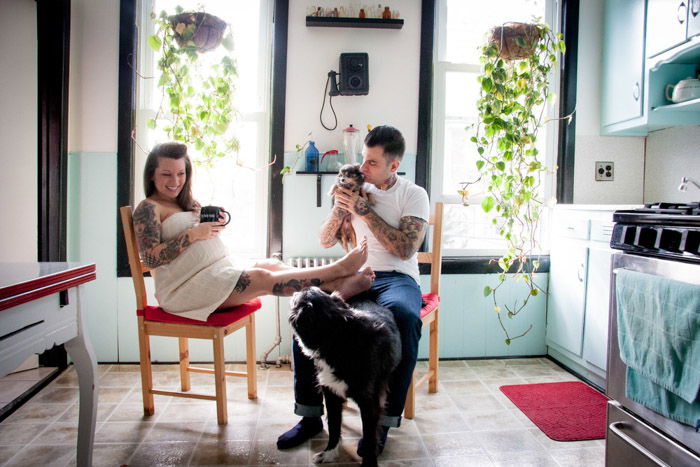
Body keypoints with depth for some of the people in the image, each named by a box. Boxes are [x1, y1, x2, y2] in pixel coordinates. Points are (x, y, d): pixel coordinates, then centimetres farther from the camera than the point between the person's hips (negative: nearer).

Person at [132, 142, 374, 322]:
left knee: (270, 265, -15)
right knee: (261, 278, -23)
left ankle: (337, 285, -29)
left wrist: (213, 224, 1)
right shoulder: (149, 208, -4)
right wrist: (193, 234, -19)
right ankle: (339, 268, -24)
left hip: (220, 274, 8)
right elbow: (151, 258, -16)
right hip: (184, 289, -8)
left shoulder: (188, 204, 21)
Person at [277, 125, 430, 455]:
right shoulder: (357, 189, 13)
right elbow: (326, 241, 12)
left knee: (405, 316, -38)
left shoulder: (414, 195, 2)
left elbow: (405, 250, -12)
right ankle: (310, 415, -12)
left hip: (397, 278, -3)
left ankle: (384, 421, -21)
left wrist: (364, 210, -13)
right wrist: (340, 206, -6)